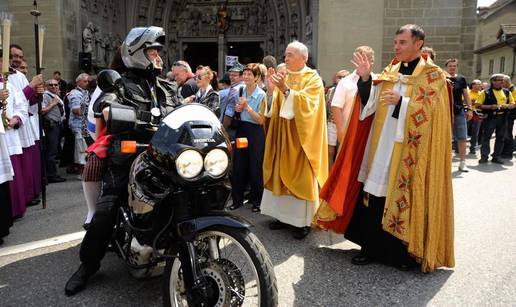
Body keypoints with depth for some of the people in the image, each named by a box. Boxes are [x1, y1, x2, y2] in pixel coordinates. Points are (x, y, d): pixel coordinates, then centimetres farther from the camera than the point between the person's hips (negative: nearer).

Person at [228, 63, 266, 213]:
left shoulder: (261, 95, -9)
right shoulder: (240, 90, 6)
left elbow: (261, 120, -13)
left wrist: (247, 107, -18)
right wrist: (237, 109, -2)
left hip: (255, 132, -5)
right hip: (241, 129, 5)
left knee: (255, 167, 3)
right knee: (238, 165, 6)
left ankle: (256, 200, 18)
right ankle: (237, 199, 19)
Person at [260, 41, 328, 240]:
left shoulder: (313, 78, -4)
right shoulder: (284, 77, 12)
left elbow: (306, 103, -19)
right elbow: (274, 107, 8)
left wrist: (286, 89, -27)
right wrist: (272, 90, -9)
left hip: (300, 136, -6)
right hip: (282, 135, 6)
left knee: (301, 176, -2)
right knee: (282, 174, 8)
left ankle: (303, 221, 7)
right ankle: (285, 215, 19)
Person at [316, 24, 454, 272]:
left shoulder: (432, 75, 0)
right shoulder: (390, 71, 14)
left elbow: (430, 109, -11)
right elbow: (371, 102, 6)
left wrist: (402, 101, -24)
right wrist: (365, 79, -10)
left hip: (409, 152, -4)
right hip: (381, 147, 5)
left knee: (405, 200, 0)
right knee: (374, 199, 4)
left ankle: (408, 252, 16)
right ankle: (372, 247, 16)